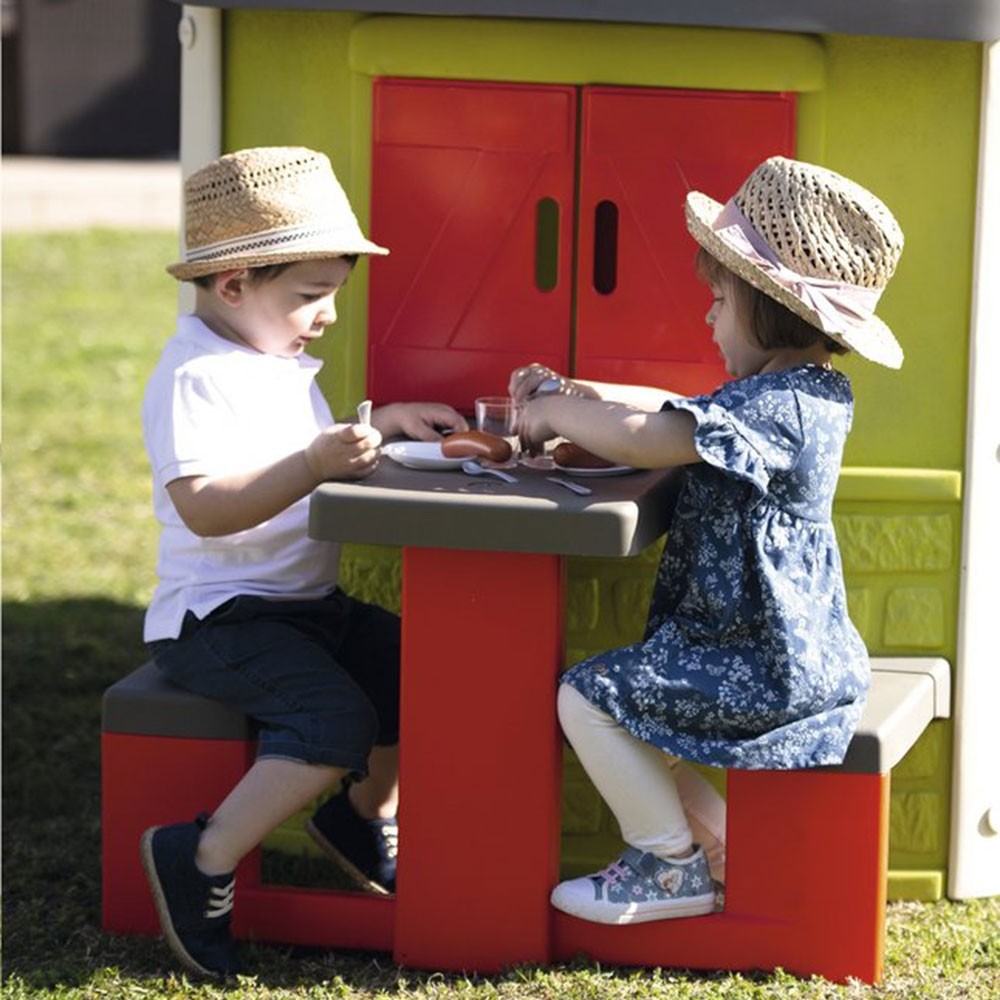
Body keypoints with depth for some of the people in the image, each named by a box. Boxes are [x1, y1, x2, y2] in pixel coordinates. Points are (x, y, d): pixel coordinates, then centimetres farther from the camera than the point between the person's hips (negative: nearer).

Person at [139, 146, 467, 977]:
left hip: (306, 604, 10)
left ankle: (364, 814, 22)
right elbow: (204, 507, -29)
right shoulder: (196, 377, -17)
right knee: (338, 719, -28)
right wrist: (315, 463, -38)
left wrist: (383, 425, 14)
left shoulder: (283, 365, 15)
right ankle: (203, 862, -17)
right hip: (215, 617, -10)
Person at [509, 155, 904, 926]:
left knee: (589, 696, -11)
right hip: (793, 652, 11)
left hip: (768, 672, -11)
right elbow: (672, 410, 21)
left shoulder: (775, 404, -23)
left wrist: (555, 414, -11)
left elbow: (642, 438, -29)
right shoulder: (807, 392, 11)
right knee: (627, 690, 24)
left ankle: (672, 868, 1)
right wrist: (570, 394, 9)